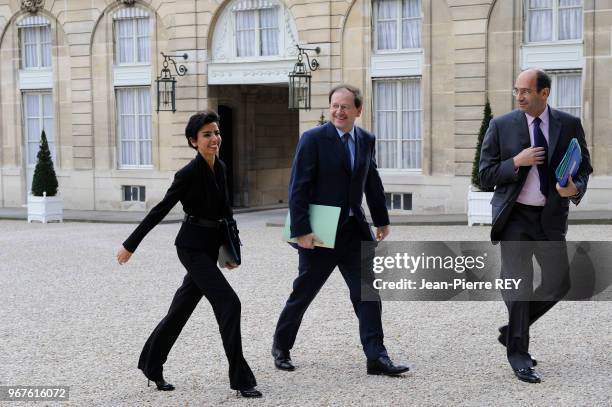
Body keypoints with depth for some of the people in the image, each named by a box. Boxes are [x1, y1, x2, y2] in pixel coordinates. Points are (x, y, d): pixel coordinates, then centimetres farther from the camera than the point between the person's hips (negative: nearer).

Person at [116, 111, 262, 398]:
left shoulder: (220, 168, 5)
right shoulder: (188, 173, -17)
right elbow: (160, 210, -12)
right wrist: (131, 245, -7)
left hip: (210, 247, 8)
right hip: (192, 247, -8)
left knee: (182, 308, 15)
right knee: (229, 303, -13)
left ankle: (151, 365, 32)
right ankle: (240, 379, -5)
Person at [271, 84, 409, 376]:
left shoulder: (366, 140, 7)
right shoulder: (313, 139, -11)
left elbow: (372, 183, 17)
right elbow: (298, 188, -14)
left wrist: (382, 220, 19)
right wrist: (301, 230, -19)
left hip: (354, 230, 5)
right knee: (302, 294, 9)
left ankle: (376, 357, 1)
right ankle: (281, 348, 28)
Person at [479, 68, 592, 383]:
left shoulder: (570, 125, 3)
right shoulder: (501, 126, -1)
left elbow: (584, 167, 8)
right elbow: (485, 176, -1)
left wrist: (575, 188, -15)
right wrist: (516, 162, -17)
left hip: (551, 217, 3)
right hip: (515, 217, -3)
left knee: (559, 282, 6)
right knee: (519, 284, -3)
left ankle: (512, 330, 27)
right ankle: (518, 352, 9)